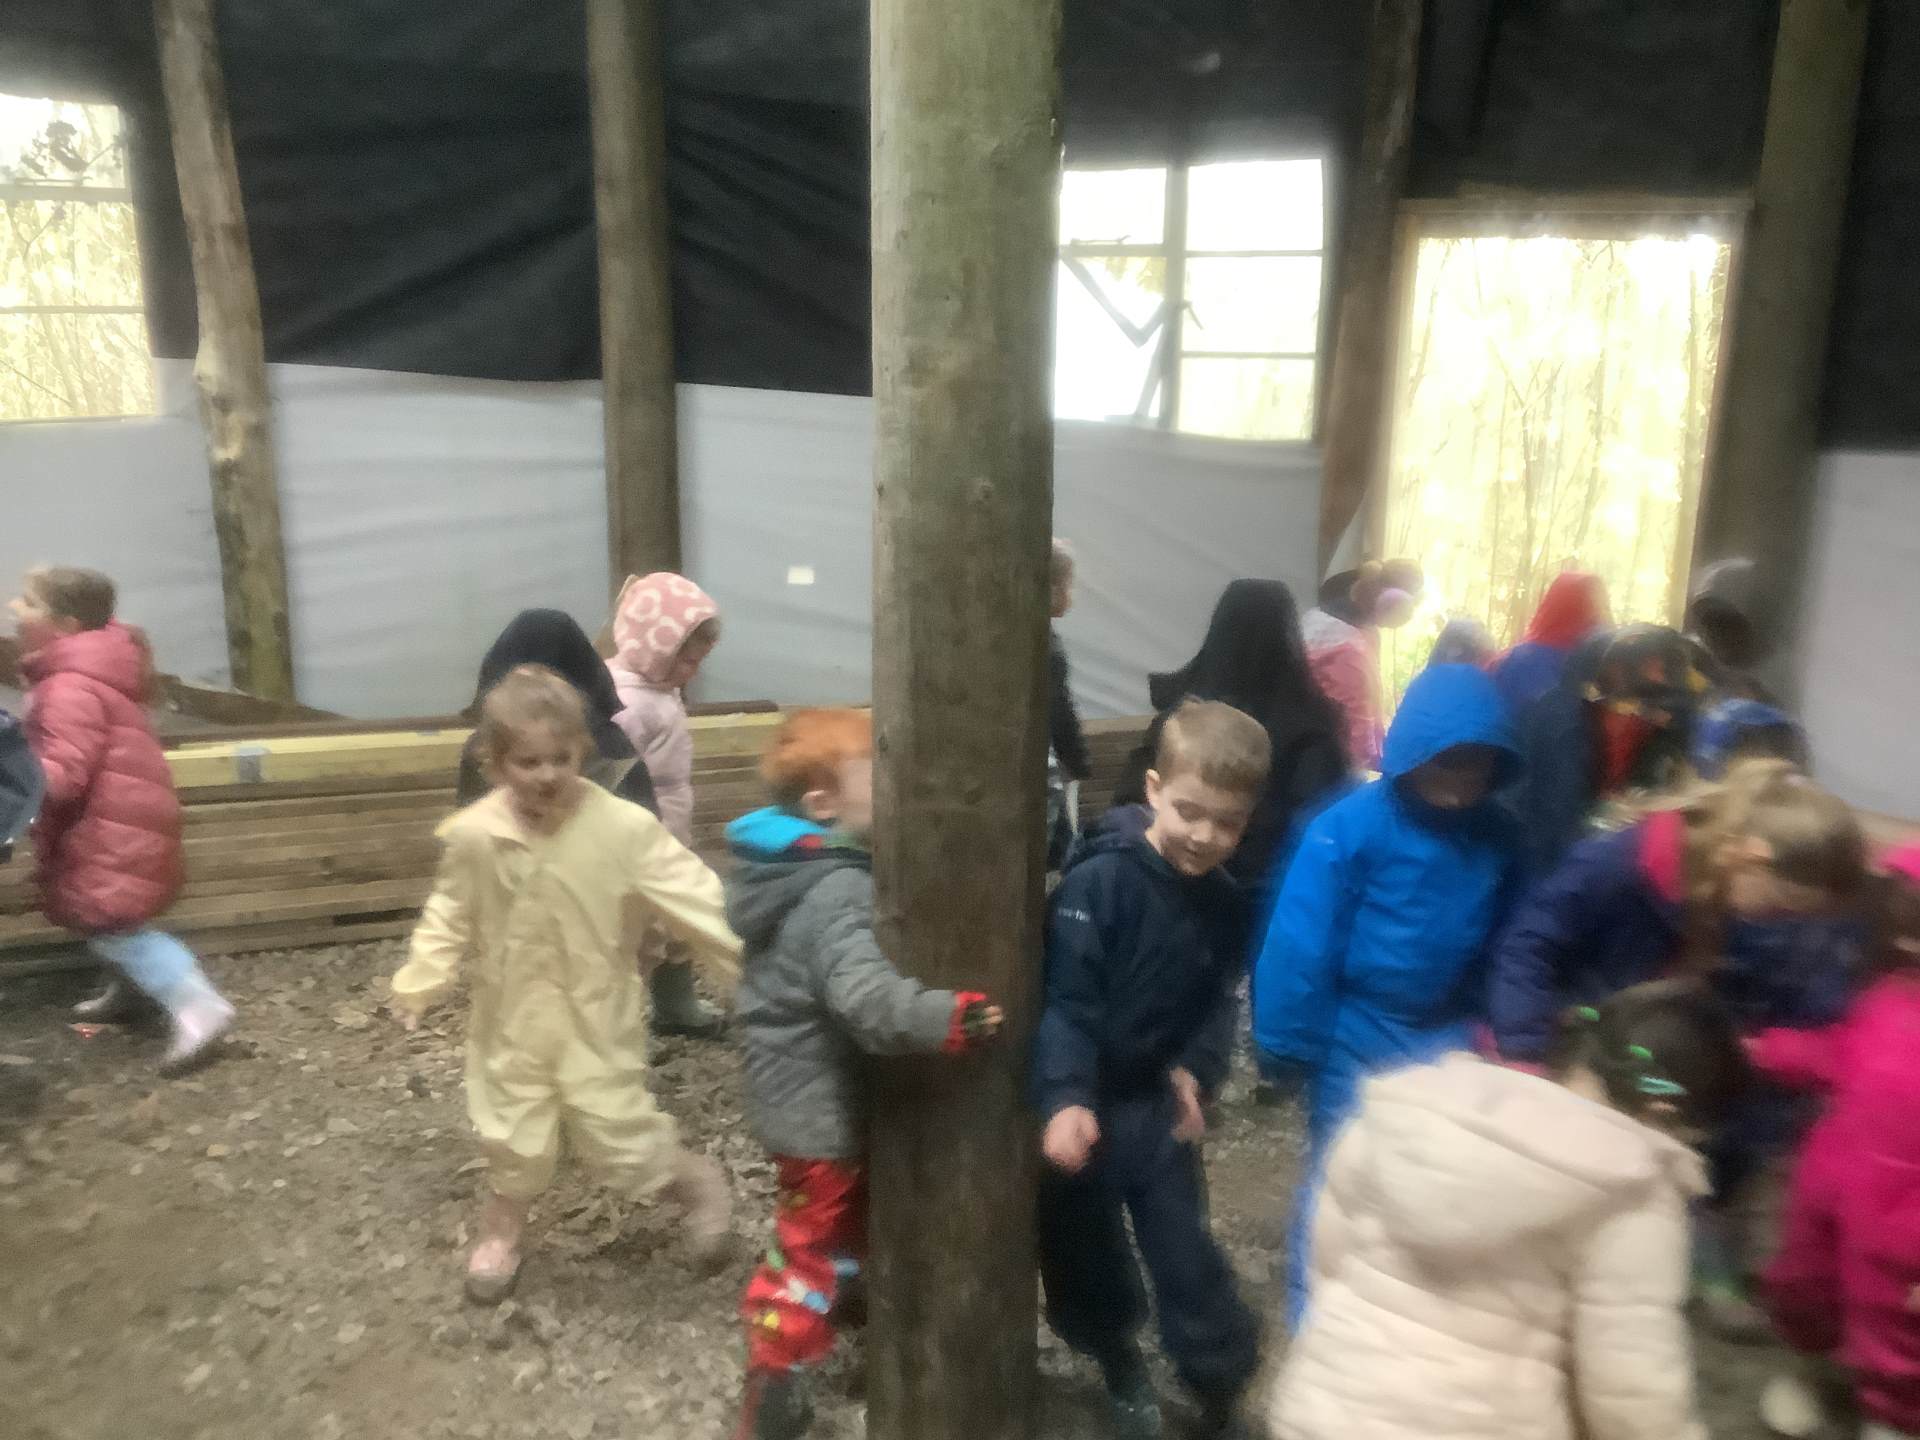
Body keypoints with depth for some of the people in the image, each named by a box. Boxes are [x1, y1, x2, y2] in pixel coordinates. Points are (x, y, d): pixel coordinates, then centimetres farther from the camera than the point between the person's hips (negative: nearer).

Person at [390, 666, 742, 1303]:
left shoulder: (625, 827, -21)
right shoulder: (473, 835, -12)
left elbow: (692, 898, -19)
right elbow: (450, 917, 5)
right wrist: (418, 983, -1)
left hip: (597, 1014, -2)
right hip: (514, 1014, 3)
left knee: (618, 1136, 2)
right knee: (514, 1136, 16)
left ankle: (697, 1181, 32)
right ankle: (502, 1227, 45)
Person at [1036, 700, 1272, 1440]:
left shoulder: (1225, 902, -3)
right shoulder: (1099, 880, -22)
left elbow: (1219, 1003, 7)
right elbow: (1065, 999, -26)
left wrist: (1196, 1069, -9)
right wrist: (1064, 1098, -36)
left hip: (1156, 1103, 3)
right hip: (1081, 1104, -3)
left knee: (1185, 1251, 7)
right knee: (1083, 1251, 15)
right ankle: (1118, 1362, 42)